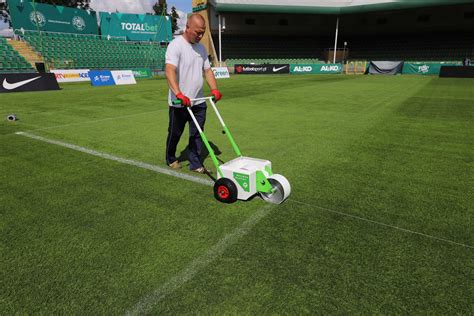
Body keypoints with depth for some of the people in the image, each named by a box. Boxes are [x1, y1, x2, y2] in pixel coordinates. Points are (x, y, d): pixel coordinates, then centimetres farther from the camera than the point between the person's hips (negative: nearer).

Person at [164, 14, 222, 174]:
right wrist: (179, 94, -41)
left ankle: (195, 164, 19)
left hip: (198, 101, 6)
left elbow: (207, 70, 14)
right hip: (179, 103, -6)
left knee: (197, 134, 9)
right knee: (175, 134, 11)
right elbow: (170, 70, -27)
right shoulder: (176, 45, -14)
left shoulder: (201, 48, 10)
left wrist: (214, 89, -3)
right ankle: (171, 159, 34)